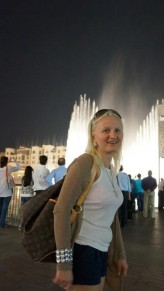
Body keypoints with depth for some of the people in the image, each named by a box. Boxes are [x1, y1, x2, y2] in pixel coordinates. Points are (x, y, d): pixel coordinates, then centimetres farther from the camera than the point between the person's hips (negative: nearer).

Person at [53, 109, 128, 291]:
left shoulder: (112, 170, 8)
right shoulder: (85, 163, -18)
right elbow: (61, 210, -23)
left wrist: (120, 254, 17)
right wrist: (64, 264, -22)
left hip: (101, 251, 9)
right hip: (82, 250, -8)